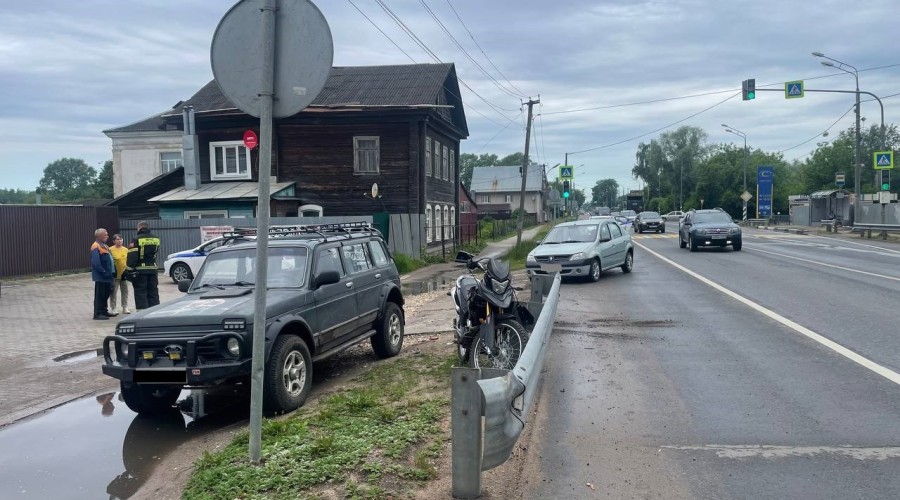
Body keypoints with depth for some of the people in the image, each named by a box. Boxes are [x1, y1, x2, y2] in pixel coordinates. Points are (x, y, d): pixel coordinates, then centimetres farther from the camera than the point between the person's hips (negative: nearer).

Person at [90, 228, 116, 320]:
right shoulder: (96, 247, -15)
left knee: (106, 294, 16)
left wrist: (112, 272, 13)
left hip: (107, 276, 10)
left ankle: (104, 311, 26)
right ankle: (97, 314, -1)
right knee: (99, 295, -5)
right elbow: (96, 263, -23)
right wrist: (104, 272, -21)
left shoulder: (104, 246, 17)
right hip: (101, 277, -10)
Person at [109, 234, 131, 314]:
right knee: (114, 292, 0)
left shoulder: (125, 249, 8)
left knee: (125, 292, 11)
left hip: (124, 274, 5)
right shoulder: (111, 250, -8)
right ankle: (113, 308, 8)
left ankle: (125, 308, 19)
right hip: (115, 275, -5)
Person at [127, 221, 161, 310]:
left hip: (140, 270, -5)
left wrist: (129, 269, -13)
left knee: (140, 292, 0)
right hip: (153, 269, 5)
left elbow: (132, 256, -15)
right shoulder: (156, 239, 8)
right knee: (153, 292, 12)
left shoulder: (137, 239, -10)